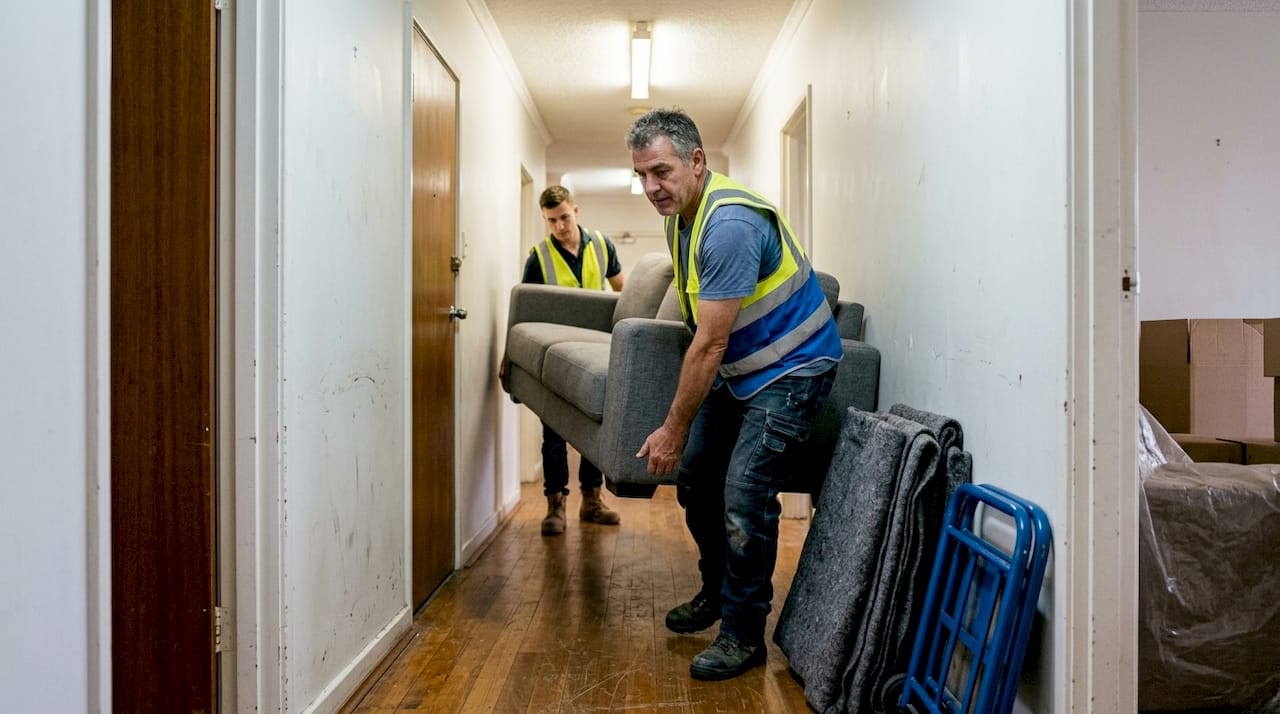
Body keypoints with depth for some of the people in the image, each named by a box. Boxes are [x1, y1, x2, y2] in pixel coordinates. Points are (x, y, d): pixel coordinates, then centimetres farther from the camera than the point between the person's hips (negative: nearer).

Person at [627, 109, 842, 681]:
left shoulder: (728, 224, -29)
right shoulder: (680, 214, 3)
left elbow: (710, 343, -27)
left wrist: (673, 430, -20)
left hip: (791, 367, -9)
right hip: (738, 368, 10)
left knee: (745, 494, -16)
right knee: (694, 478, 11)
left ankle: (743, 636, 0)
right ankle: (716, 592, 31)